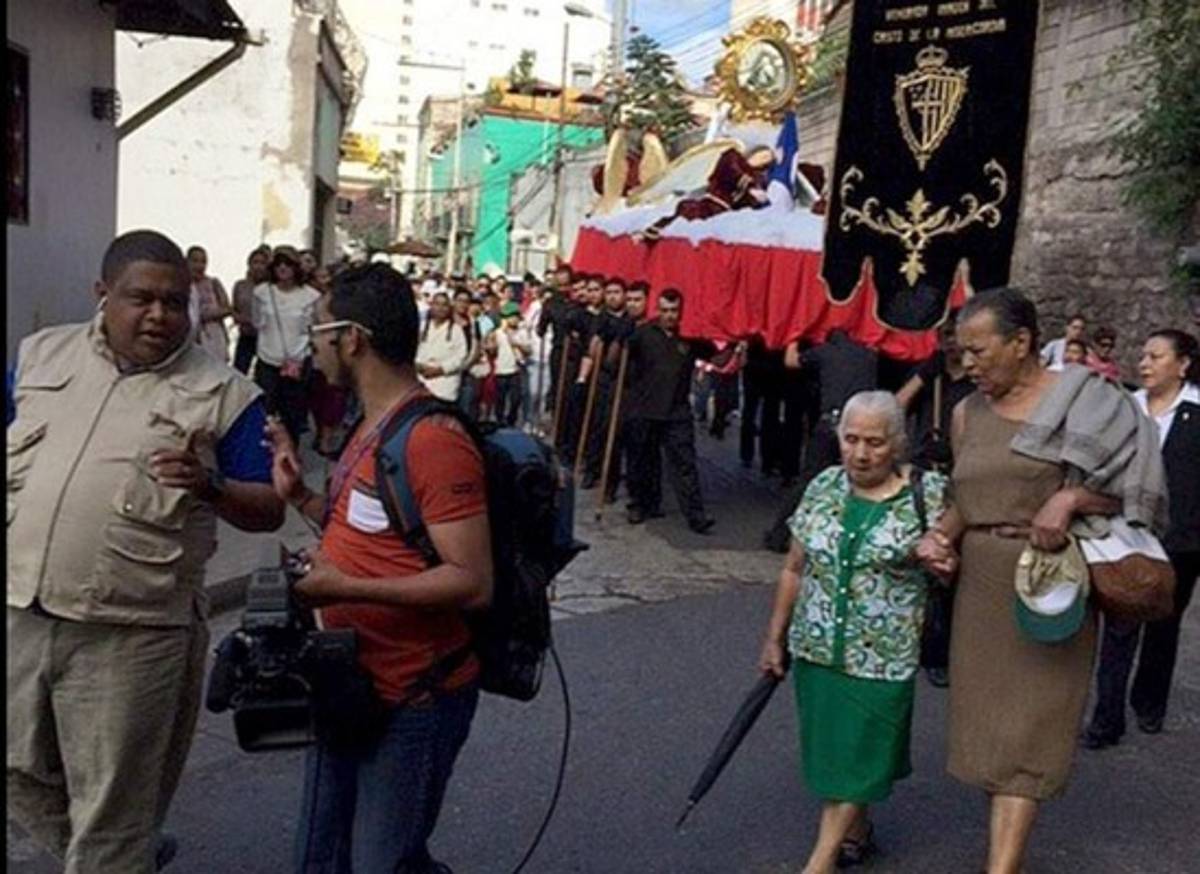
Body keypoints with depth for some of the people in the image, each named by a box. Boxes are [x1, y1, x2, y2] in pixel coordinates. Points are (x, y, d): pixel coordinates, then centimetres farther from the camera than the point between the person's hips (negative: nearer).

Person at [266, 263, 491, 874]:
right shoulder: (371, 426, 10)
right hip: (352, 684, 10)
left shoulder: (434, 441, -23)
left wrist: (345, 588, -26)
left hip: (414, 701, -10)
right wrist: (302, 496, 5)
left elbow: (473, 582, -26)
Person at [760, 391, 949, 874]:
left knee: (855, 757, 3)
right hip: (816, 648, 4)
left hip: (882, 658, -4)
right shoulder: (823, 487, 2)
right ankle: (856, 830, 37)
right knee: (829, 748, 15)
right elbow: (794, 569, 9)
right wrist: (775, 638, 10)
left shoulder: (929, 494, -9)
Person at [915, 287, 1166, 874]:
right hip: (980, 583, 5)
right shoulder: (967, 413, 7)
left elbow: (1130, 489, -3)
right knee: (988, 718, 11)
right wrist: (940, 535, -7)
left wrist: (1071, 498, -21)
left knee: (1026, 731, -4)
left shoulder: (1083, 401, -6)